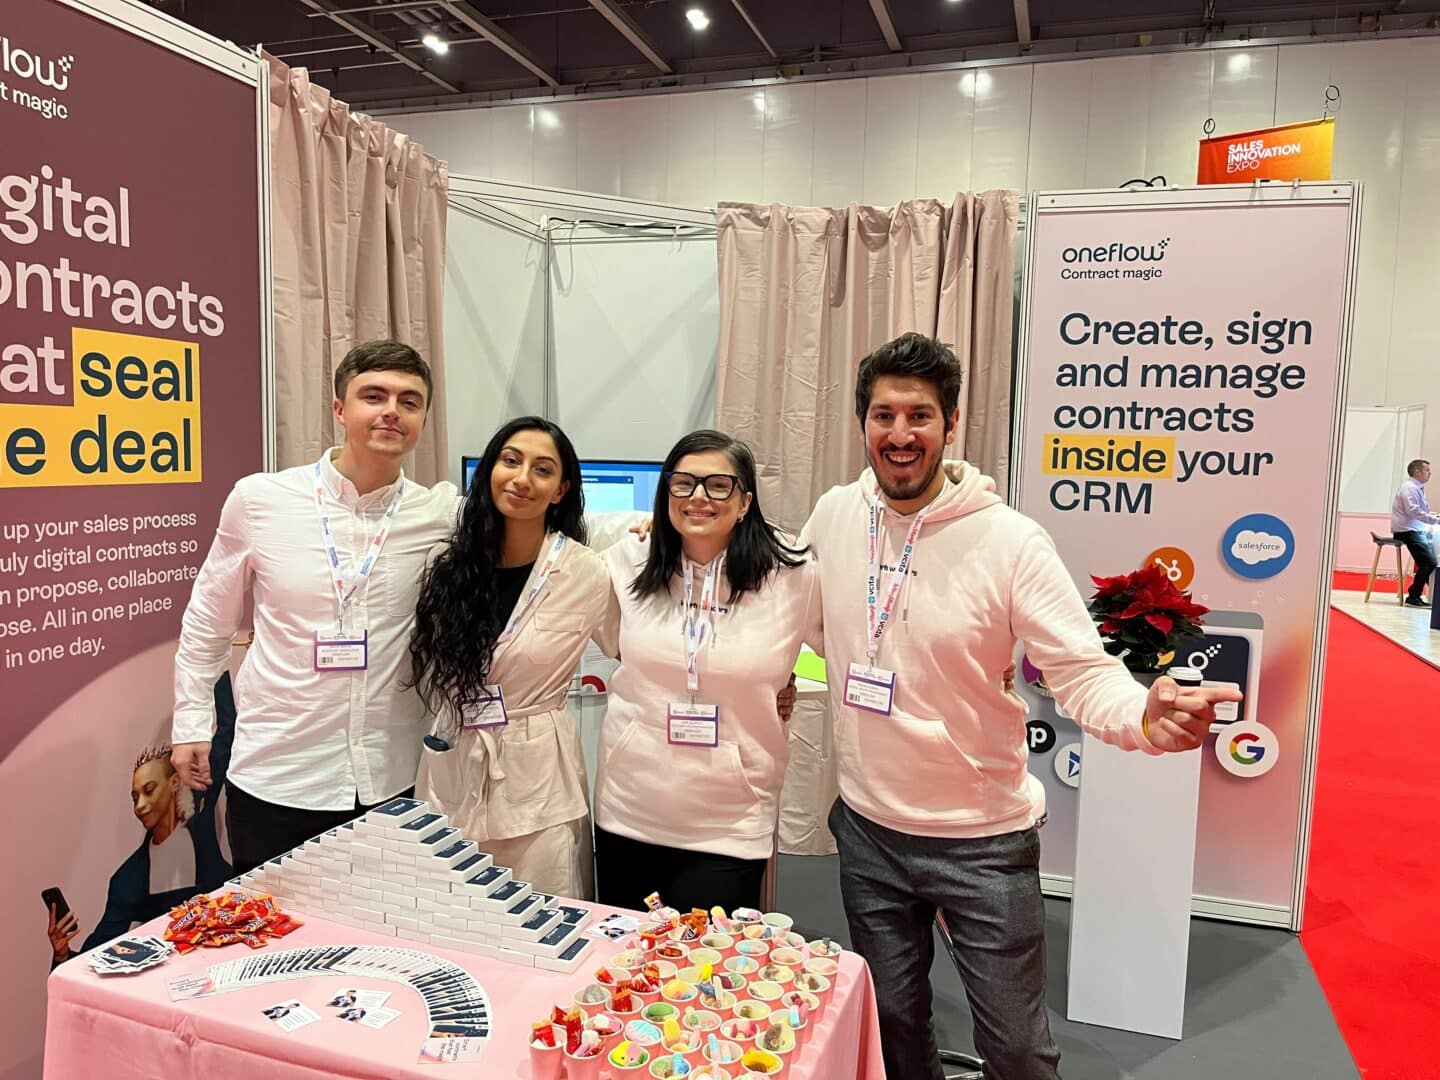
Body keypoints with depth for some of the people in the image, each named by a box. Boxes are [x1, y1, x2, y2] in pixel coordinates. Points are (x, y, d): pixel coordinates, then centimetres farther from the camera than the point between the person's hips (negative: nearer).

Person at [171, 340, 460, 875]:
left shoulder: (441, 515, -5)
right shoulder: (258, 499, -5)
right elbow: (207, 622, 8)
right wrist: (192, 723, 8)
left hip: (393, 782, 1)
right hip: (274, 779, 0)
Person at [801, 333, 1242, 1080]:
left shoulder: (1009, 541, -18)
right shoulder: (834, 515, -5)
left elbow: (1084, 672, -19)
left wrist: (1147, 718, -37)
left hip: (984, 838, -3)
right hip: (867, 827, 4)